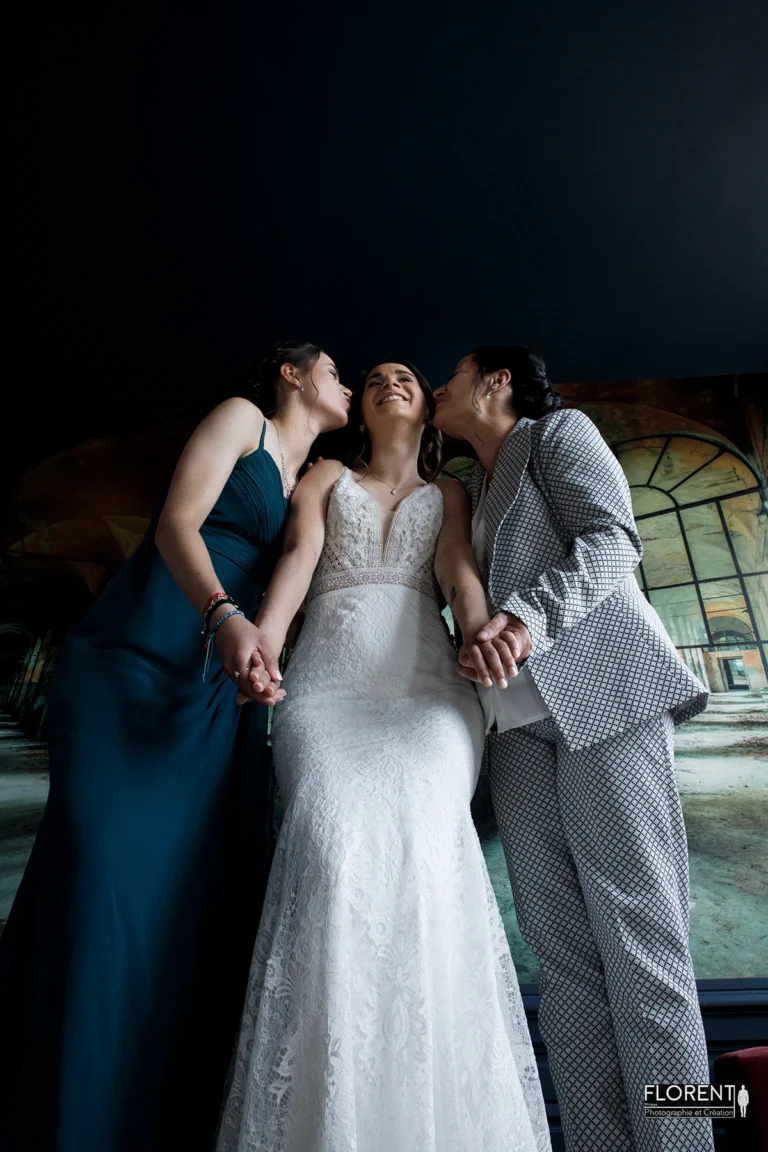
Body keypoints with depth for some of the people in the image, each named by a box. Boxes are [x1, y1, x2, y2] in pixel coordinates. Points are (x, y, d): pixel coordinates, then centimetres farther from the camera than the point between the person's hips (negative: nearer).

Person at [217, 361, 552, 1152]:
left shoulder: (448, 492, 26)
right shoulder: (325, 477, 25)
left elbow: (459, 570, 7)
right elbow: (298, 559, 6)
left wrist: (479, 632, -18)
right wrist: (261, 639, -15)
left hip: (425, 679, 1)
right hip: (329, 679, 0)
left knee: (421, 831, -27)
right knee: (336, 835, -28)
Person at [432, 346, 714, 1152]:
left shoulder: (561, 430, 10)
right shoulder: (469, 489, 28)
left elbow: (611, 543, -7)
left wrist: (529, 616, -22)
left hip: (600, 686, -5)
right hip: (517, 712, 6)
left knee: (634, 926, -6)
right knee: (558, 939, 2)